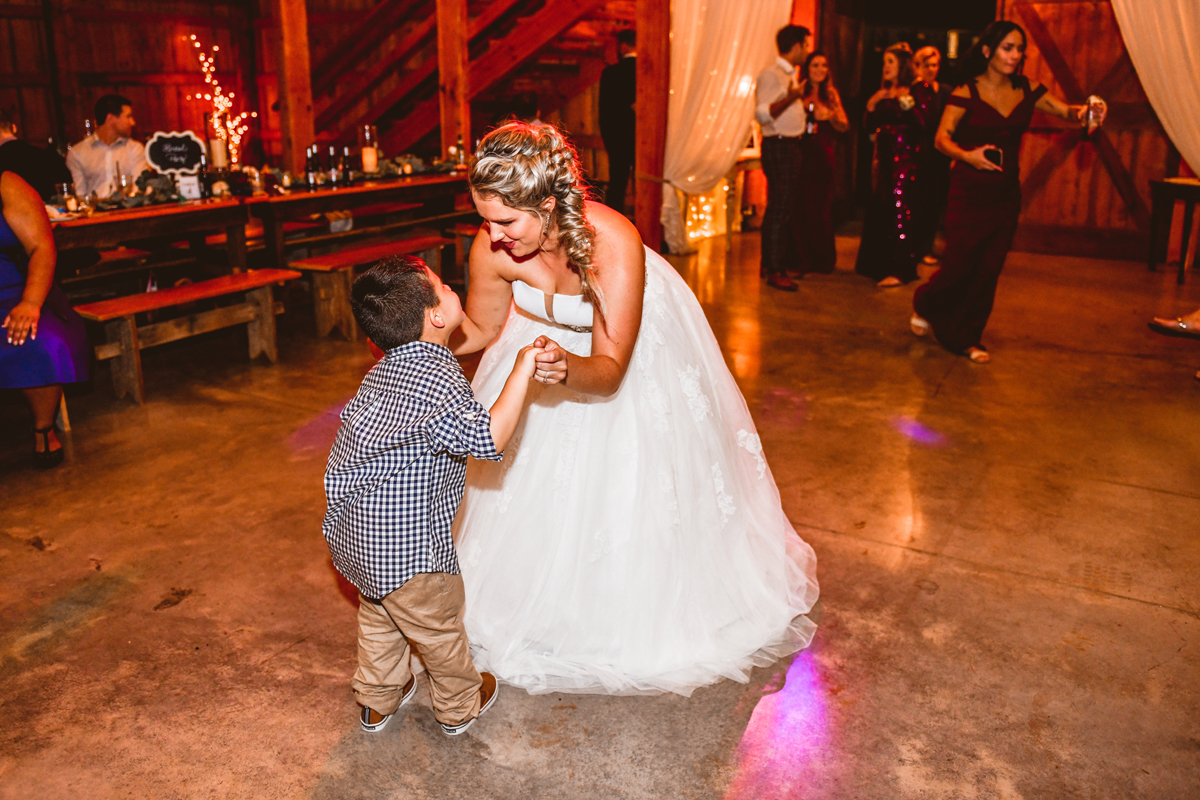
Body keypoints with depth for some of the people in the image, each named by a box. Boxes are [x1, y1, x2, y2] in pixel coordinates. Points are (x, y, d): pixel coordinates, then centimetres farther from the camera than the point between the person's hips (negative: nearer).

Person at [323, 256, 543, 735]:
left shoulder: (386, 369, 2)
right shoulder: (437, 380, -26)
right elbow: (487, 440, -36)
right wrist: (522, 371, -33)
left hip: (355, 531, 8)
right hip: (406, 544, -8)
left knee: (378, 616, 28)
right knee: (438, 624, 16)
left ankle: (377, 701, 47)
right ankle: (460, 705, 39)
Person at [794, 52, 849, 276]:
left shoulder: (831, 94, 13)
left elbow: (844, 126, 11)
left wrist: (830, 116, -7)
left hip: (823, 155, 3)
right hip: (802, 154, -3)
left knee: (822, 205, 4)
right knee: (802, 205, -6)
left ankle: (822, 258, 13)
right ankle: (802, 258, 4)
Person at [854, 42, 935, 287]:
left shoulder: (919, 89, -3)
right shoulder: (885, 92, 16)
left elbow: (923, 122, -13)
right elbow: (871, 127, 13)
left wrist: (906, 101, -20)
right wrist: (872, 105, -2)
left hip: (906, 157, -7)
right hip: (886, 157, 7)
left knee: (900, 210, -10)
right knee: (879, 209, 8)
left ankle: (900, 270, -8)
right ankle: (880, 265, 19)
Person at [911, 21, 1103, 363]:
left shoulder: (1026, 91, 5)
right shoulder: (967, 91, -9)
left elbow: (1064, 109, 3)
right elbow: (942, 138, -14)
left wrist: (1084, 111, -19)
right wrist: (967, 155, -31)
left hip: (1006, 194, 5)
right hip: (968, 192, -5)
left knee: (989, 271, 5)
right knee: (958, 266, -4)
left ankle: (966, 338, 18)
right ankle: (924, 305, 29)